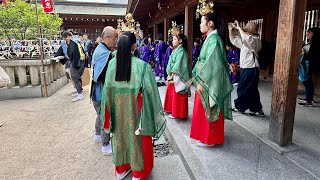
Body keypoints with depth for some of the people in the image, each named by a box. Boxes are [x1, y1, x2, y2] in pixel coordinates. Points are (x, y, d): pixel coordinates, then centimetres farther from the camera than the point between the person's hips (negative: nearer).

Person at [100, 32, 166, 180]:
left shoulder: (112, 63, -9)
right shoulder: (142, 65, -21)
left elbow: (107, 88, -4)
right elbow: (149, 90, -18)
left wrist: (110, 108, 9)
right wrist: (155, 111, -5)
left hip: (117, 107, 4)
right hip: (134, 107, -3)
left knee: (120, 135, 21)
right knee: (136, 137, 14)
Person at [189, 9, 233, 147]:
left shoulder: (213, 39, -17)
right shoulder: (210, 39, 12)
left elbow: (212, 64, -23)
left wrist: (201, 82, -21)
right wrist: (195, 76, 16)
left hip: (209, 83, -10)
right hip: (205, 81, 10)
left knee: (208, 111, 3)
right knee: (203, 111, 18)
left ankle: (210, 139, 18)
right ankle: (205, 135, 33)